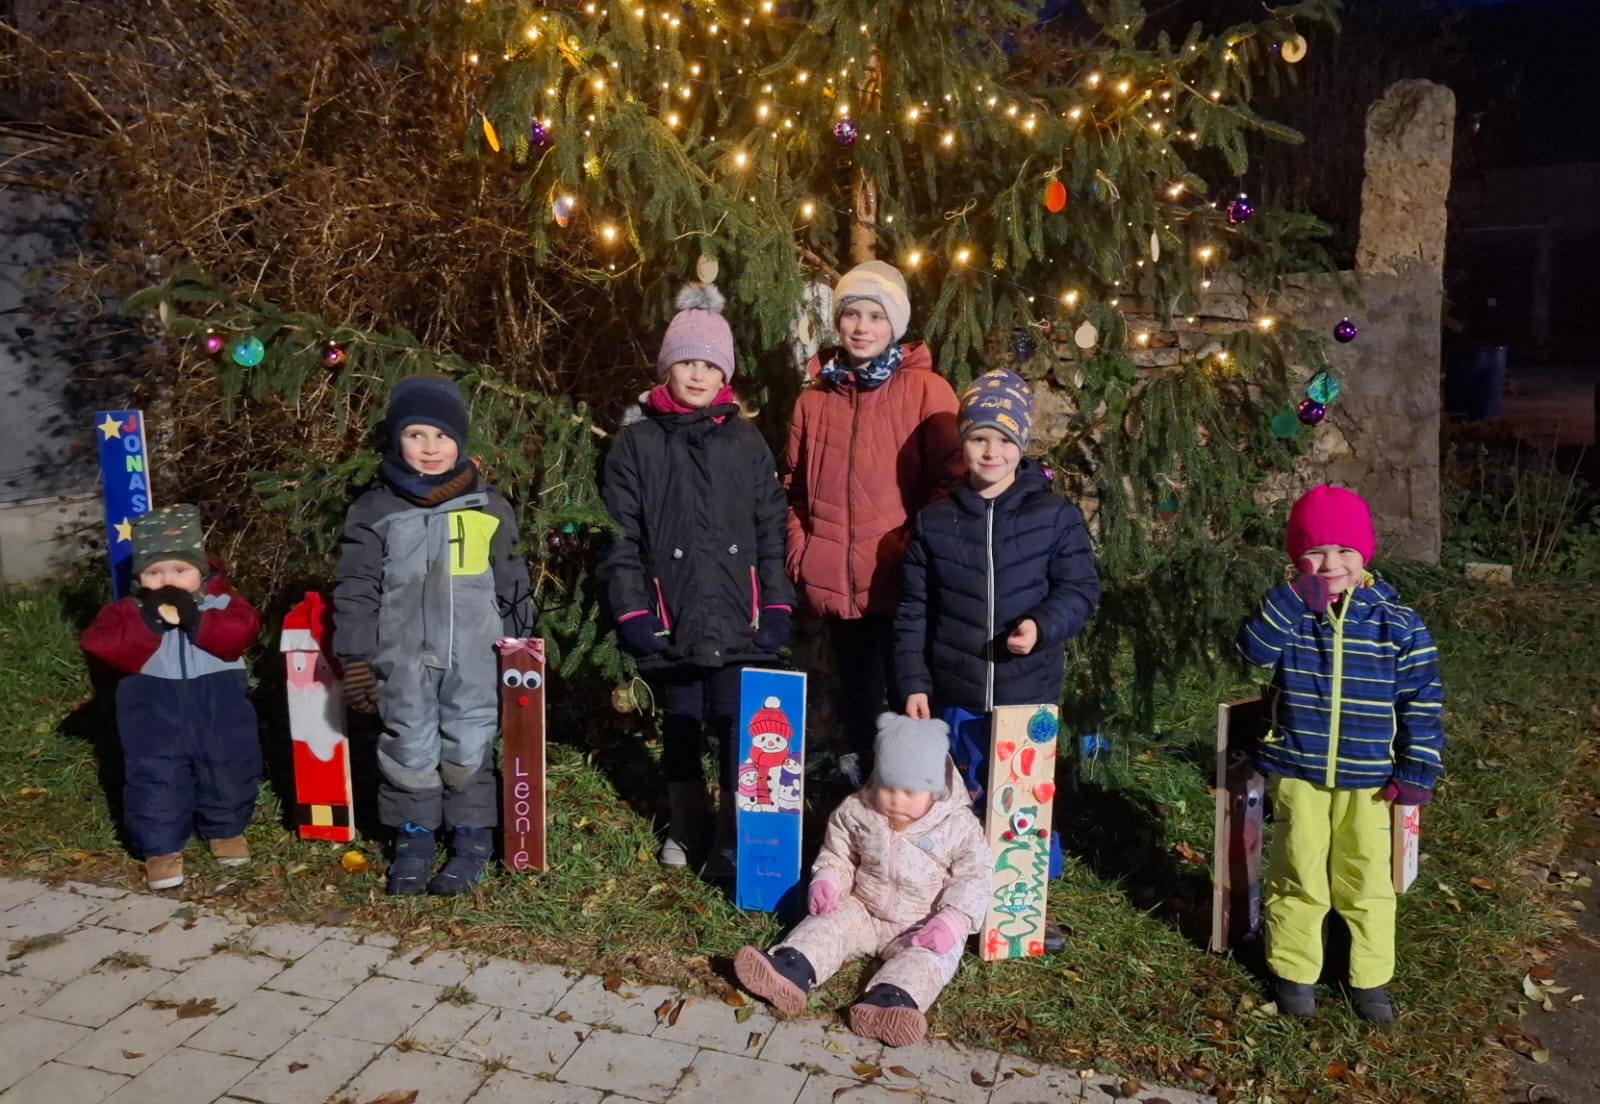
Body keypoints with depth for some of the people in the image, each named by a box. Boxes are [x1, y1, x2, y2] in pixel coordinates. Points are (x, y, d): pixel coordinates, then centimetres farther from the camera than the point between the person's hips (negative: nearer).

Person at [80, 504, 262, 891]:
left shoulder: (221, 601, -4)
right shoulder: (129, 610, -2)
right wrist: (148, 622, -25)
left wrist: (195, 621, -30)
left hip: (218, 703, 0)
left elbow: (242, 630, -22)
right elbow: (101, 645, -17)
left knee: (229, 768, 12)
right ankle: (161, 847, 16)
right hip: (154, 709, 0)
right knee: (155, 776, 2)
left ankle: (226, 828, 34)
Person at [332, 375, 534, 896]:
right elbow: (355, 592, 2)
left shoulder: (488, 508, 3)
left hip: (474, 660, 0)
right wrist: (355, 663, -2)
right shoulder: (374, 510, 0)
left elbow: (512, 589, 9)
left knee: (469, 750, 5)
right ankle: (414, 837, 27)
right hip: (402, 661, 0)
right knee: (408, 750, 9)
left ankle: (472, 838, 22)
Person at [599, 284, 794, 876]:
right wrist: (632, 611, -7)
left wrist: (776, 609, 0)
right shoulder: (637, 442, 3)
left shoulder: (747, 442, 6)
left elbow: (771, 532, 6)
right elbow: (622, 536, 0)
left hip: (738, 624, 0)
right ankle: (687, 825, 35)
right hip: (670, 621, 1)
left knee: (737, 728, -4)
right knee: (680, 726, 15)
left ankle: (736, 837, 12)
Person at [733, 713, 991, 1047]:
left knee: (929, 956, -31)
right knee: (827, 925, -18)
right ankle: (789, 971, -43)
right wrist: (826, 881, -13)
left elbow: (974, 878, -12)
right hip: (862, 910, 4)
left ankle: (889, 1001, -58)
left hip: (923, 927, -3)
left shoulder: (959, 828, -11)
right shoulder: (857, 812, -3)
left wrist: (952, 922, -27)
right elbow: (837, 854, 8)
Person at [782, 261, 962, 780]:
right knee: (858, 698, 18)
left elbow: (951, 480, -6)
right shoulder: (815, 396, 10)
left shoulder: (926, 391, -3)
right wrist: (799, 553, 6)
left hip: (903, 583, -4)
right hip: (835, 583, 5)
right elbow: (794, 486, 16)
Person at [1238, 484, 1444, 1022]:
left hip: (1369, 777, 0)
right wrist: (1296, 600, -30)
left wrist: (1418, 770, -3)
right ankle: (1294, 971, 29)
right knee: (1298, 877, 12)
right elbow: (1254, 649, -23)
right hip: (1297, 771, 0)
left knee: (1368, 880, 13)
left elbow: (1421, 701, -2)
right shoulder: (1288, 610, -5)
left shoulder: (1397, 622, -6)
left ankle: (1370, 978, 31)